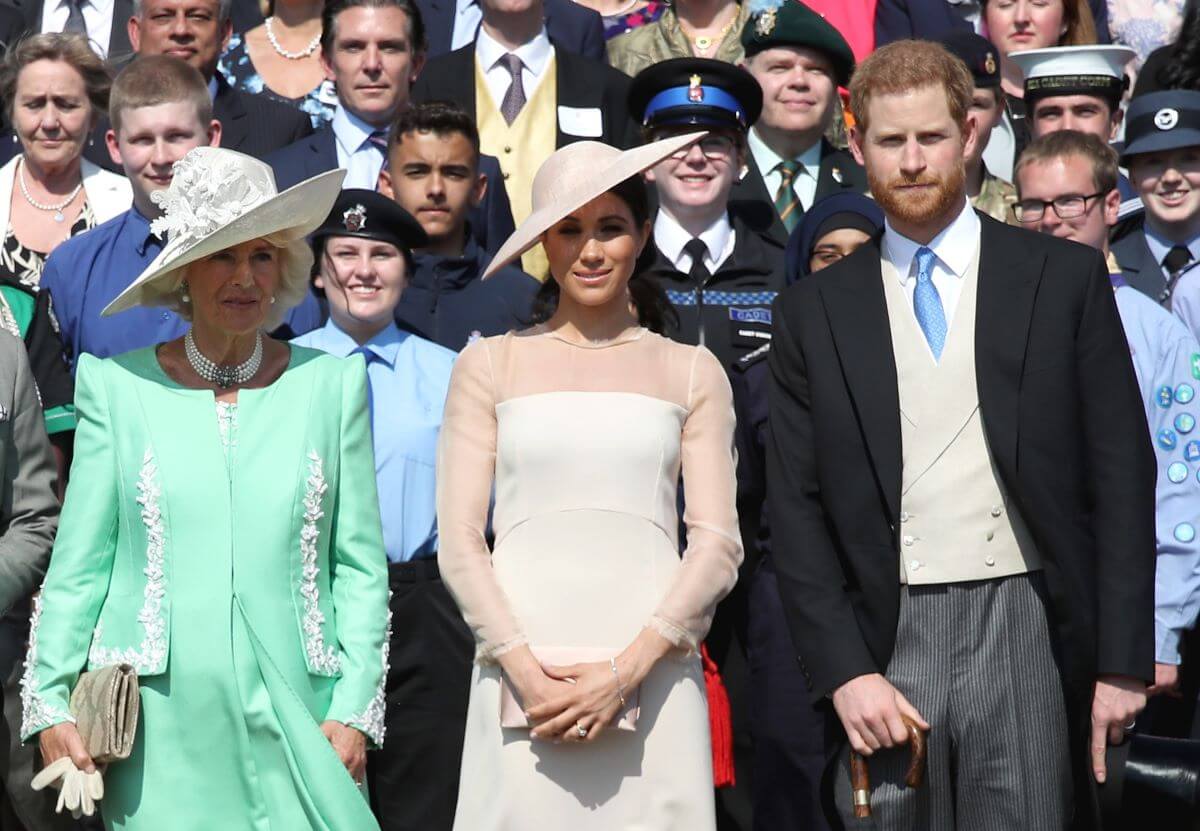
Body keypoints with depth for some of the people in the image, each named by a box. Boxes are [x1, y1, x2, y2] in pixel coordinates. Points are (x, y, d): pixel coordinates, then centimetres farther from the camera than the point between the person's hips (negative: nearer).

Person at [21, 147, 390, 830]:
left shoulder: (334, 383, 5)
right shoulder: (118, 386, 4)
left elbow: (362, 565, 5)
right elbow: (79, 563, 5)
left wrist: (355, 707, -2)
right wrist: (51, 703, -3)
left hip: (297, 719, 1)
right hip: (161, 727, 0)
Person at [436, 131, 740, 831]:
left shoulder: (691, 372, 13)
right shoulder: (490, 366, 12)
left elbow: (718, 544, 5)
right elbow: (459, 542, 5)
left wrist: (626, 671, -8)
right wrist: (527, 672, -8)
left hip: (651, 682, 0)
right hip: (521, 680, 0)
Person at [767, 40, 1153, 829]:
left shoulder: (1065, 277, 5)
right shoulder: (814, 311, 8)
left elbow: (1121, 476, 3)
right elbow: (797, 510, 6)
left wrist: (1123, 662, -2)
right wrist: (843, 672, -4)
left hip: (1029, 636, -1)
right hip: (885, 645, 1)